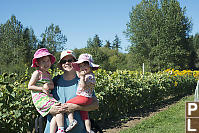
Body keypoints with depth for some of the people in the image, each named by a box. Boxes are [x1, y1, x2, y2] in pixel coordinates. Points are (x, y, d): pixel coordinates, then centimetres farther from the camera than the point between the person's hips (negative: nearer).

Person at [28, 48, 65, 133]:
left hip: (47, 98, 8)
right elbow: (30, 86, -7)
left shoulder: (48, 74, 19)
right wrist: (42, 88, -14)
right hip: (39, 98, -8)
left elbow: (52, 86, 10)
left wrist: (48, 86, -12)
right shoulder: (37, 73, -4)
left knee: (56, 115, -6)